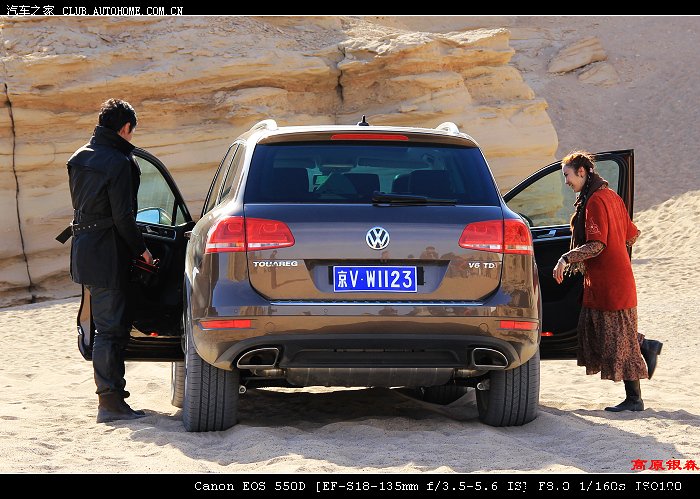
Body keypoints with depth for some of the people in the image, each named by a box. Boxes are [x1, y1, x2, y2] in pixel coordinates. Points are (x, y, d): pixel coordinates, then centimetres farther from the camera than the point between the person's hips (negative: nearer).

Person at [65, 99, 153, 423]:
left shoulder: (79, 158, 10)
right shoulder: (118, 162, -16)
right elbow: (122, 217, -18)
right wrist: (141, 249, -4)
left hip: (84, 248, 9)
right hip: (107, 253, -9)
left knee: (111, 324, 17)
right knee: (110, 326, -5)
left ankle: (113, 395, 23)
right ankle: (110, 402, -4)